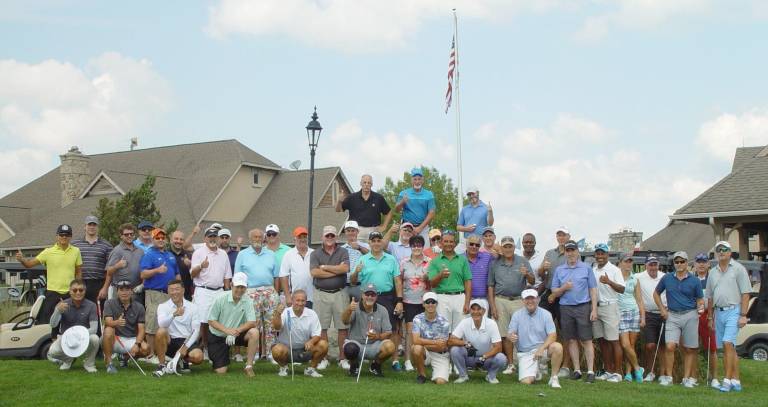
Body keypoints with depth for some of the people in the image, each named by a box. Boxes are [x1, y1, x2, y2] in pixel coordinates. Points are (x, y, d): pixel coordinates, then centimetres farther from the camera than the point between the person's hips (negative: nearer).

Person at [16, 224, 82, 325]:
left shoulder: (76, 251, 4)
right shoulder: (48, 252, -3)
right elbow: (30, 264, -6)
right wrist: (21, 259, -26)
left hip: (69, 294, 2)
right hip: (52, 293, -2)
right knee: (46, 322, -2)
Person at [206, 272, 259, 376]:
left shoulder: (247, 301, -10)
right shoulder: (220, 299, -15)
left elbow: (252, 322, -16)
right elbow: (211, 321, -12)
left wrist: (237, 331, -31)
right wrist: (227, 330, -26)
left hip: (236, 335, 2)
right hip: (217, 336, -2)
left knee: (254, 332, -28)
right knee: (221, 371, -8)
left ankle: (248, 366, -16)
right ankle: (214, 358, 29)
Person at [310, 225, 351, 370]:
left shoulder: (343, 252, 7)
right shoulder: (315, 254, 8)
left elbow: (345, 268, -11)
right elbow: (314, 272, -9)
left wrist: (325, 267, -6)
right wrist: (337, 270, -8)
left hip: (340, 293, 0)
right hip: (321, 294, 0)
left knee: (343, 327, 0)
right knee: (322, 328, 1)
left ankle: (342, 358, 8)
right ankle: (323, 359, 10)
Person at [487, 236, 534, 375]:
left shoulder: (523, 261, 7)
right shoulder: (495, 263, 8)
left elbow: (532, 281, 3)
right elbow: (490, 286, 8)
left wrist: (527, 274, -20)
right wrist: (492, 306, 1)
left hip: (519, 301, -1)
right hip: (501, 301, 1)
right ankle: (511, 364, 10)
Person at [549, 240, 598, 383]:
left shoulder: (586, 268, 6)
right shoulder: (559, 270, 12)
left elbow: (593, 290, 3)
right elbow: (554, 292, 12)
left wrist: (594, 309, -4)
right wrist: (563, 288, -9)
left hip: (583, 307, -3)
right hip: (566, 308, 3)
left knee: (586, 340, -4)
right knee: (572, 340, 5)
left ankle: (590, 371, -3)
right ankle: (577, 370, 13)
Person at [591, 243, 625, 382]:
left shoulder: (614, 270, -4)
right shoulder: (592, 270, 12)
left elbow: (622, 289, -10)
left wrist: (609, 282, -25)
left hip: (609, 306, -6)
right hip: (595, 307, 6)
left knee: (613, 341, -4)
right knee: (602, 340, 10)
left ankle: (617, 372, 0)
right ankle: (607, 370, 18)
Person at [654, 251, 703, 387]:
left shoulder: (694, 281, 3)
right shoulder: (667, 278, 6)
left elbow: (700, 299, 7)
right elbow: (656, 293, 18)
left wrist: (701, 307, -14)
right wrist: (662, 310, 10)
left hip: (690, 316, 0)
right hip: (672, 316, 1)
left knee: (689, 349, 4)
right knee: (670, 346, -12)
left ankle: (687, 378, 13)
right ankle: (669, 377, -3)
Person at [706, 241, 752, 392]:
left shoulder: (738, 269, -2)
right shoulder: (713, 272, 15)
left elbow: (745, 293, -6)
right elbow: (710, 297, 19)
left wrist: (743, 315, -13)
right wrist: (710, 317, 16)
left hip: (733, 311, -6)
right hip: (719, 312, 6)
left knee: (728, 343, -17)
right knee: (728, 348, 7)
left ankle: (728, 379, -15)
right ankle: (735, 381, 12)